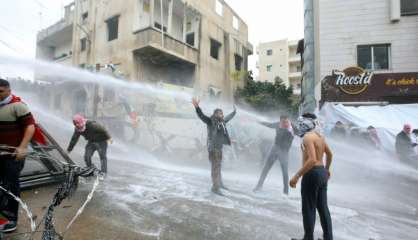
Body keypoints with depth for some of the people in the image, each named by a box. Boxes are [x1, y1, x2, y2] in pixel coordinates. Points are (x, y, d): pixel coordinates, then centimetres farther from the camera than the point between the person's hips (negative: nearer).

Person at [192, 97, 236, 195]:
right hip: (213, 147, -8)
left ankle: (220, 183, 35)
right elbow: (201, 115, -30)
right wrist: (197, 107, -47)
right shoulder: (210, 121, -13)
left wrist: (234, 112, 44)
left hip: (219, 147, 8)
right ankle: (215, 188, -2)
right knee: (215, 167, -8)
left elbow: (228, 117, 29)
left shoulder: (222, 121, 8)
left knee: (218, 166, 20)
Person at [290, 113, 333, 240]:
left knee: (308, 209, 4)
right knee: (323, 208, 17)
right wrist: (327, 169, 39)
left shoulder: (307, 137, -18)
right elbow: (329, 154, 25)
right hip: (322, 173, 9)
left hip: (312, 174, -9)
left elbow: (312, 160, -29)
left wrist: (297, 176, -29)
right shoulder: (319, 136, 11)